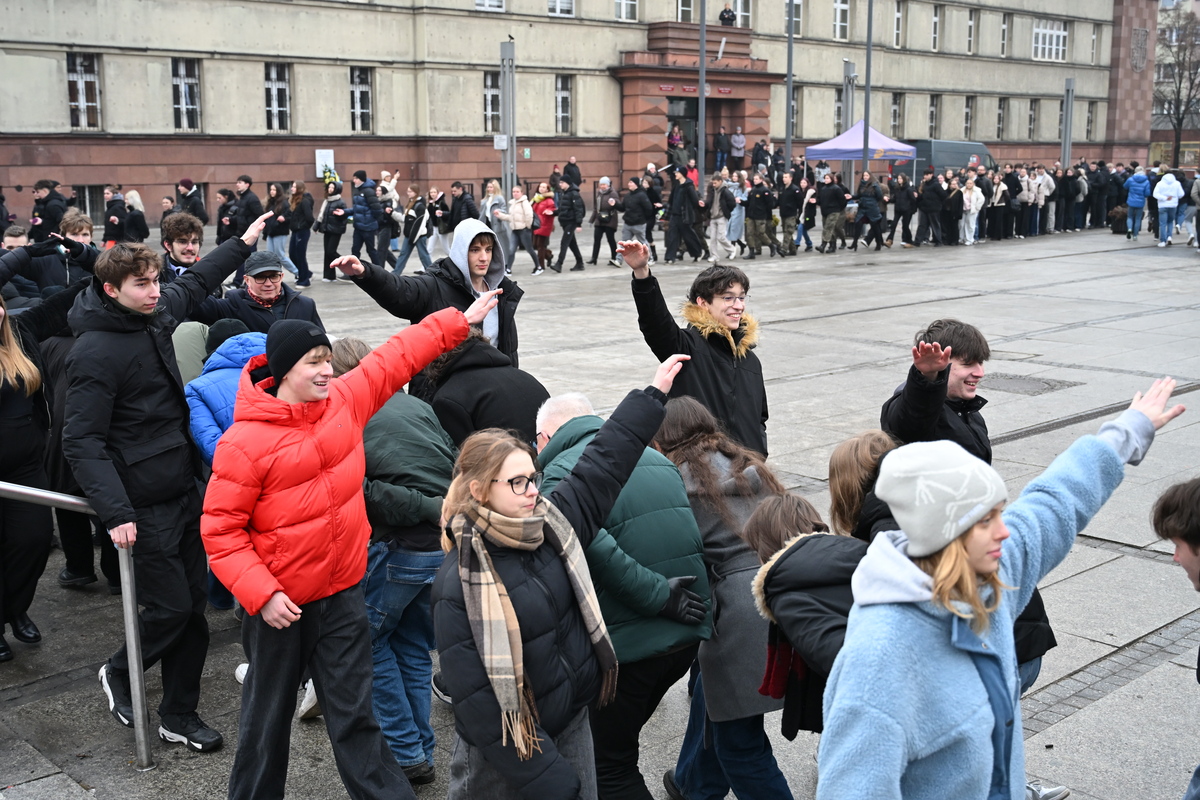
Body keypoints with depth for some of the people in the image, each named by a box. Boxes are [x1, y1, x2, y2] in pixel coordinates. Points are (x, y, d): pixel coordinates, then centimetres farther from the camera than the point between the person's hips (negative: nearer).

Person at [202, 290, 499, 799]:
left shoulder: (344, 400, -4)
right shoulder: (244, 442, -19)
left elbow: (398, 357, 10)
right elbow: (220, 529, -15)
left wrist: (459, 321, 15)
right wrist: (261, 595, -22)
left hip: (342, 594, 4)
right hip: (278, 602, -4)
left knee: (354, 715, 10)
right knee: (267, 717, 15)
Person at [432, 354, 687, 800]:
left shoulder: (551, 523, -3)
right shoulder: (459, 584, -22)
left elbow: (603, 464, 7)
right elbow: (475, 697, -22)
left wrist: (654, 394, 9)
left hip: (574, 725, 6)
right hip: (508, 747, -6)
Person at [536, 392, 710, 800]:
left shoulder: (560, 472, -9)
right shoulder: (659, 460, 14)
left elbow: (594, 549, -26)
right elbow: (698, 535, 13)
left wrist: (659, 596, -20)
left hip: (627, 643, -7)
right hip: (688, 635, 8)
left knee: (610, 766, 9)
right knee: (619, 740, 26)